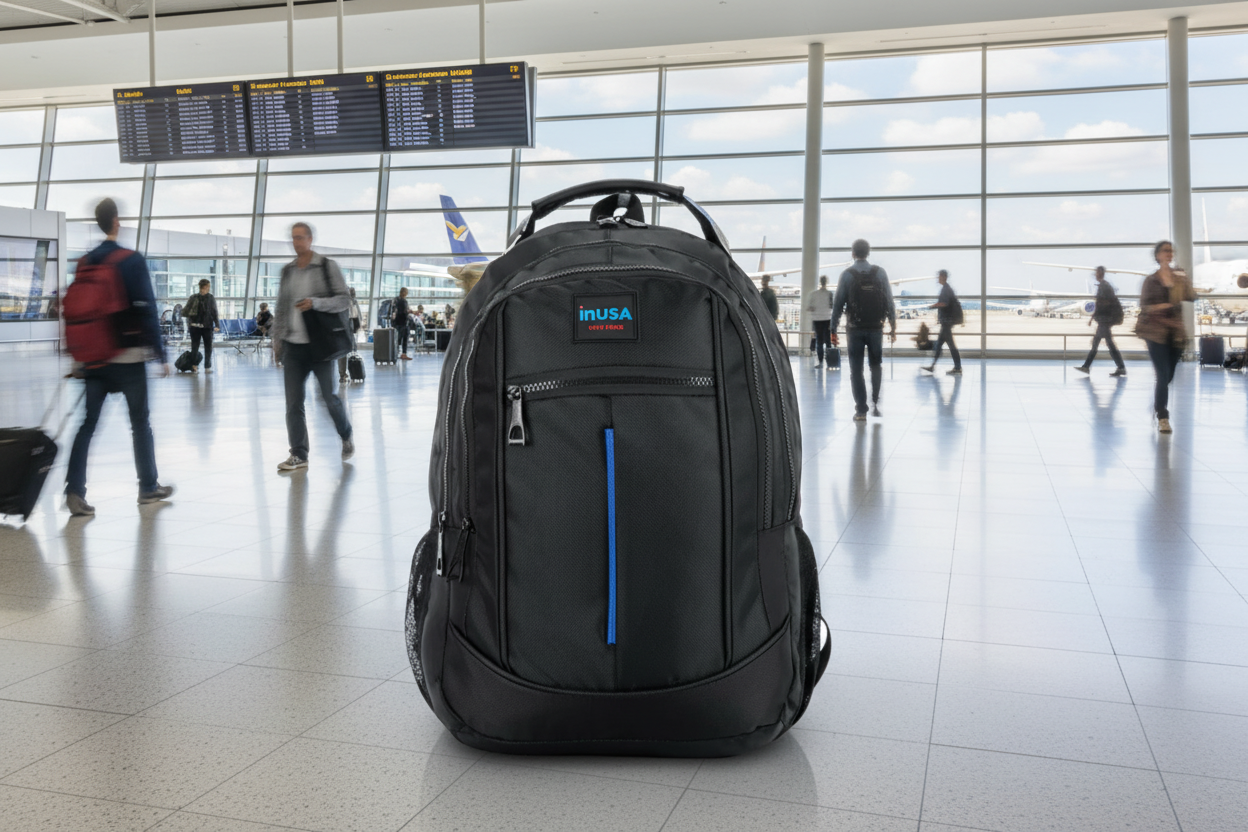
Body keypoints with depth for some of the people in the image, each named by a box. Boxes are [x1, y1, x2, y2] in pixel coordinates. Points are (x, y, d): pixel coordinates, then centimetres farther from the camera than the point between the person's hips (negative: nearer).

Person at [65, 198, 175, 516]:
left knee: (87, 423, 4)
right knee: (140, 422, 8)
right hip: (129, 355, -4)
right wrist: (161, 354, -7)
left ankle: (75, 490, -6)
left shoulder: (84, 263, 7)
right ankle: (149, 488, 17)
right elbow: (147, 310, -11)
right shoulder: (133, 260, -8)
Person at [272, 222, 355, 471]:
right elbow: (281, 308, 17)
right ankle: (299, 454, 7)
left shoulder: (328, 267, -2)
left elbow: (345, 300, -6)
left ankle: (346, 437, 27)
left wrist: (315, 303, -20)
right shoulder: (287, 271, 12)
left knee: (329, 396, 1)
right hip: (292, 346, 4)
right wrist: (277, 340, 13)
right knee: (293, 402, 0)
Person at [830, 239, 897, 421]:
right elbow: (889, 302, 0)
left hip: (855, 329, -1)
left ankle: (861, 410, 2)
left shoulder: (847, 275, -5)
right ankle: (875, 404, 10)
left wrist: (833, 329, 0)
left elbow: (838, 304, -6)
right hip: (876, 328, 2)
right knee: (875, 365, 18)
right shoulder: (880, 273, -1)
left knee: (856, 370, 4)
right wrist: (893, 326, 6)